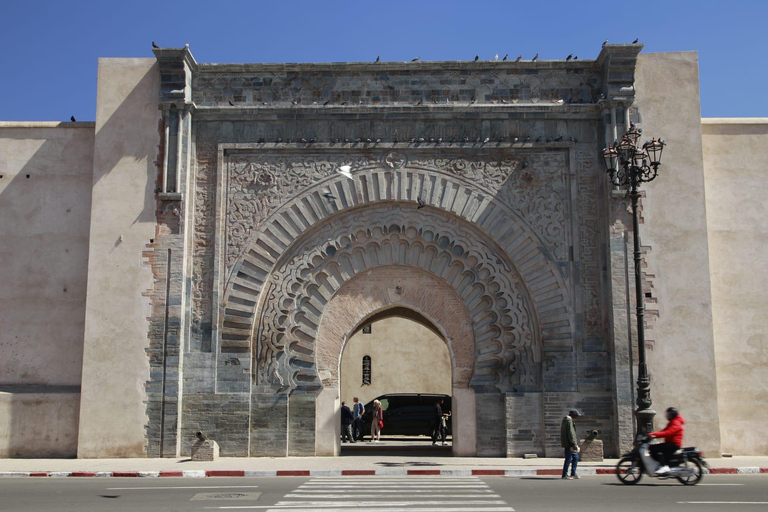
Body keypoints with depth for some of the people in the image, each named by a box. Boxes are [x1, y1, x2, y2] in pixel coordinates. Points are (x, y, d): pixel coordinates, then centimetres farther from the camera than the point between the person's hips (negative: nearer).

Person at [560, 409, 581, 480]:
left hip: (567, 444, 11)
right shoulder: (569, 421, -17)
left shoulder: (565, 419, 17)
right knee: (568, 459, -5)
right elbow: (570, 433, -22)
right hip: (569, 444, -11)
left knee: (575, 457, 16)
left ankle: (573, 474, 20)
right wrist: (574, 444, -21)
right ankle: (564, 475, -1)